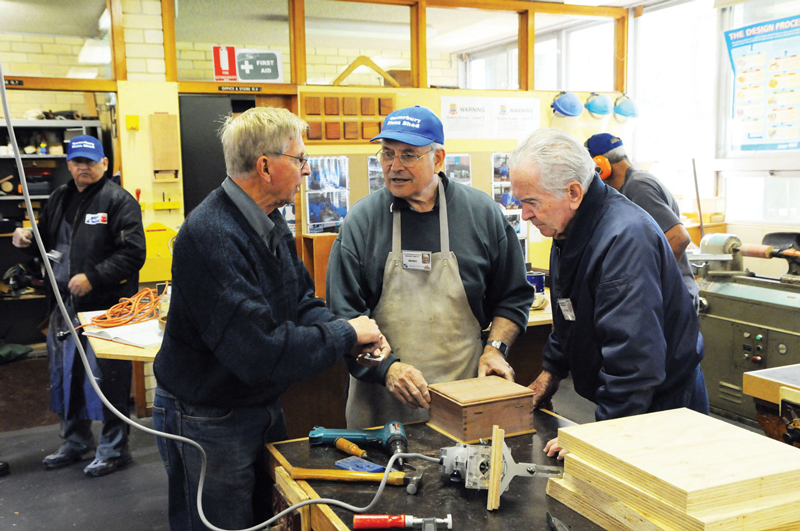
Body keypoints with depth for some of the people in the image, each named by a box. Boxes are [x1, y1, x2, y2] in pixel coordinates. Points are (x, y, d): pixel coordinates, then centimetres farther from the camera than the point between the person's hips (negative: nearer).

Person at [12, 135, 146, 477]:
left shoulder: (118, 200, -8)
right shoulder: (60, 198, 14)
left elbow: (132, 254, -15)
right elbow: (47, 241, 25)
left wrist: (92, 277, -21)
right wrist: (27, 239, 3)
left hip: (106, 307, -7)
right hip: (65, 304, 8)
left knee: (107, 378, -1)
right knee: (65, 374, 17)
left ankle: (114, 449, 14)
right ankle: (76, 442, 35)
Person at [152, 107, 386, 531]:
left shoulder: (270, 221, 1)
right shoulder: (211, 237, -31)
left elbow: (300, 299, 8)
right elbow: (262, 355, -35)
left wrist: (344, 329, -12)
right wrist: (346, 334, -23)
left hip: (262, 408, 9)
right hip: (207, 420, -9)